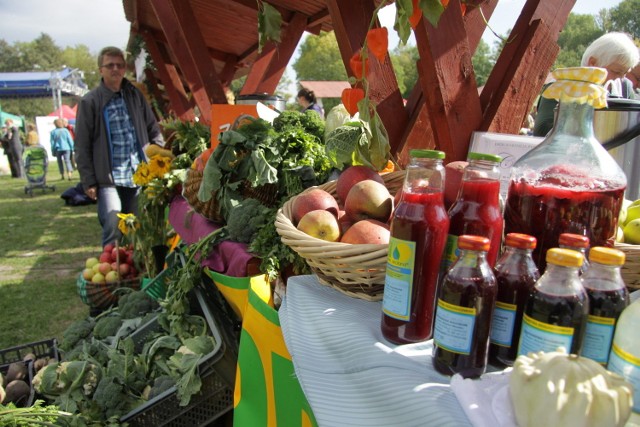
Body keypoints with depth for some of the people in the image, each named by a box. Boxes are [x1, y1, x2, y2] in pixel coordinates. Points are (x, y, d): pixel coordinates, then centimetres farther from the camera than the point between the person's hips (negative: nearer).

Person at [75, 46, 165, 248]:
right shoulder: (90, 102, -2)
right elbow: (82, 146, -2)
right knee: (113, 230, -11)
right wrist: (89, 182, -6)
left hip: (139, 176, 4)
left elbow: (154, 131, 14)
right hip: (108, 179, -4)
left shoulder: (136, 95, 8)